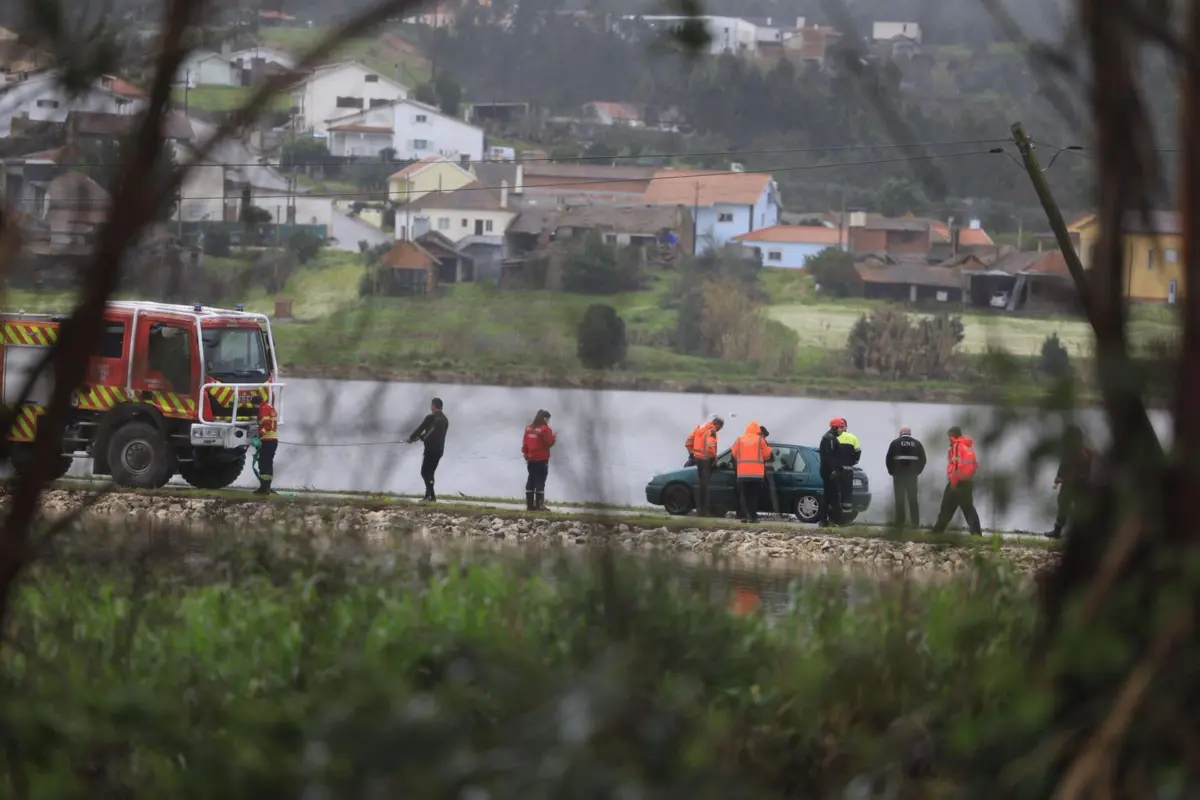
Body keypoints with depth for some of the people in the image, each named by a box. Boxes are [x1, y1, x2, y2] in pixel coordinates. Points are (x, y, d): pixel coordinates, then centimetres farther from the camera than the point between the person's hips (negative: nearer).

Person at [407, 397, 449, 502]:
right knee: (430, 473, 18)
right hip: (439, 450, 8)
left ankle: (432, 496, -15)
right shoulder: (445, 420, 12)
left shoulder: (431, 418, -11)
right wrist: (421, 437, 25)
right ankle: (428, 495, 20)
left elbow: (420, 428, -5)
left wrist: (411, 438, 12)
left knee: (425, 473, -5)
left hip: (431, 449, -8)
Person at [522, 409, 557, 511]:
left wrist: (526, 455, 18)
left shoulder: (529, 428, 8)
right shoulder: (545, 429, -12)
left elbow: (524, 444, 9)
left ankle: (530, 504, 10)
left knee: (531, 481, 10)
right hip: (542, 460, -6)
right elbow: (548, 443, -14)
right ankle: (539, 505, -9)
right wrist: (554, 438, 5)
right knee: (540, 482, -5)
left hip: (531, 459, 6)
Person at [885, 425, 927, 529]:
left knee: (900, 500, 0)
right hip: (912, 475, 2)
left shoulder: (895, 443, -2)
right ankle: (915, 523, 5)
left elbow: (888, 459, -5)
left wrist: (892, 471, 6)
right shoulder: (917, 444, 6)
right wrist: (917, 471, 12)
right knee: (913, 500, 8)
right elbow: (923, 460, 4)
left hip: (899, 475, -2)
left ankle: (900, 524, -3)